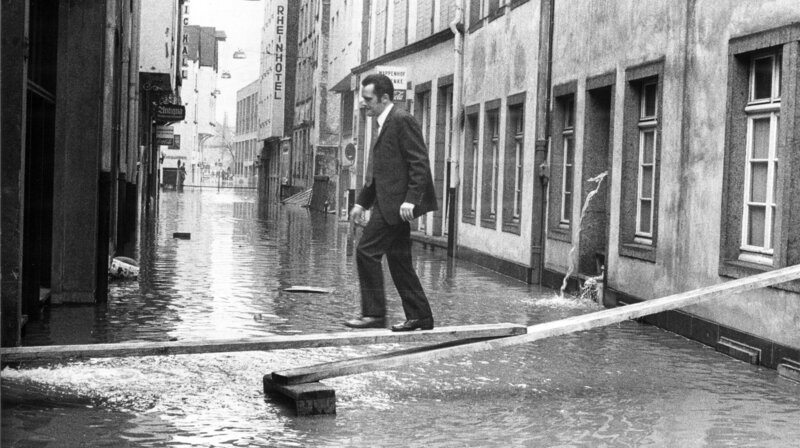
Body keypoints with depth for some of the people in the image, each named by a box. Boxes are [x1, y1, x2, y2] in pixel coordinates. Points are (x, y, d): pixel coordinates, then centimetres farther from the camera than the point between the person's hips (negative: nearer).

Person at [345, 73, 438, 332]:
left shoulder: (402, 121, -12)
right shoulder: (381, 125, 19)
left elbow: (420, 163, -17)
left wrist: (410, 199, -24)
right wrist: (362, 202, 21)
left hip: (397, 202, -10)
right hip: (386, 203, 10)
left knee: (367, 251, -11)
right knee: (398, 259, 10)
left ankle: (374, 314, -5)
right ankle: (419, 316, 15)